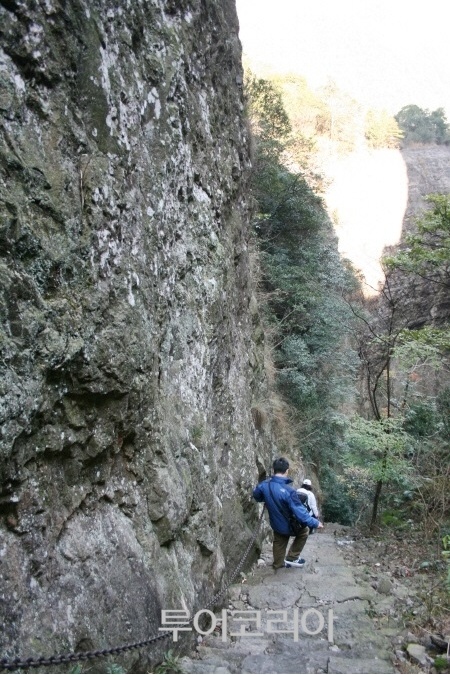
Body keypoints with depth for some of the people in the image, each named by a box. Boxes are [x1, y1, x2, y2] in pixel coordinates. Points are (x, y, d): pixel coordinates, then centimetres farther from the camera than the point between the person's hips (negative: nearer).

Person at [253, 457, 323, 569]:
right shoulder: (288, 490, -36)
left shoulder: (264, 485, -17)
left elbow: (256, 496, 6)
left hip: (276, 524, 5)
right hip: (289, 526, -4)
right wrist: (315, 523, -17)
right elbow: (300, 511, -30)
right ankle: (292, 558, 25)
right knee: (305, 530, 25)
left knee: (279, 542, 29)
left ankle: (278, 563, 47)